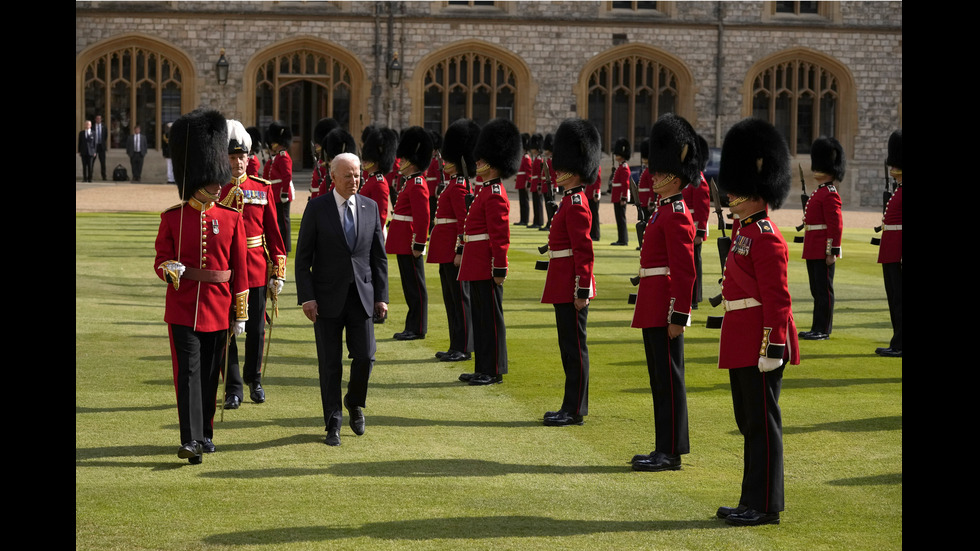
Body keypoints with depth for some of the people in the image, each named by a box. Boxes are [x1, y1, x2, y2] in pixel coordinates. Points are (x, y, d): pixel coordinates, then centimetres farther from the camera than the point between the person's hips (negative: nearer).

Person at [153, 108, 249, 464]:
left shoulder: (231, 219, 3)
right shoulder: (172, 218, -1)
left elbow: (240, 269, 5)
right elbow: (160, 259, 3)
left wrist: (241, 314, 4)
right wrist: (170, 269, -23)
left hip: (217, 307, 2)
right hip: (182, 306, -2)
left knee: (210, 374, 10)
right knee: (187, 372, -7)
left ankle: (205, 433, 24)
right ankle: (190, 440, -10)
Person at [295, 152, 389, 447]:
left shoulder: (370, 207, 5)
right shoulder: (317, 208, -4)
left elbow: (379, 256, 9)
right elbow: (303, 257, -4)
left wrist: (381, 296, 3)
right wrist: (306, 297, -11)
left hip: (362, 295, 2)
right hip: (327, 298, -2)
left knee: (365, 356, -3)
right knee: (330, 364, 2)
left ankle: (355, 402, 25)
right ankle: (333, 425, 11)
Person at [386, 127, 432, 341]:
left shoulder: (417, 185, -16)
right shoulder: (411, 183, 15)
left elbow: (423, 218, -21)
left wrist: (418, 245, -22)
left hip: (409, 246, -10)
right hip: (404, 244, 10)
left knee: (415, 287, -4)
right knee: (410, 285, 13)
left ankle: (417, 329, 0)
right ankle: (413, 327, 18)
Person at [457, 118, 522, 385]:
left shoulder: (494, 195, -16)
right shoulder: (486, 190, 14)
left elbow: (500, 235, -20)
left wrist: (499, 269, -21)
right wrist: (463, 252, 23)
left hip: (486, 269, -10)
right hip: (478, 268, 10)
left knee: (490, 317, -3)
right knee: (480, 316, 14)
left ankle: (493, 371, 2)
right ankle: (483, 368, 20)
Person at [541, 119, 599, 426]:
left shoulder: (576, 205, -16)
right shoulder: (571, 201, 14)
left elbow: (584, 252, -20)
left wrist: (581, 292, -21)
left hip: (571, 290, -10)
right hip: (565, 288, 10)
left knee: (574, 347, -4)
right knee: (570, 346, 14)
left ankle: (574, 410, 0)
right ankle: (575, 407, 20)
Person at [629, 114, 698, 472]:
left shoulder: (676, 215, -15)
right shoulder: (665, 209, 16)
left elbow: (685, 271, -19)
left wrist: (678, 317, -21)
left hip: (664, 310, -10)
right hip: (655, 309, 10)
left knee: (668, 378, -5)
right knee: (660, 379, 13)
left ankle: (671, 452, 0)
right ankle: (666, 449, 18)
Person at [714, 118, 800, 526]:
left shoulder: (766, 239, -16)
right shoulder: (746, 231, 14)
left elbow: (778, 300, -19)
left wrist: (772, 349, -21)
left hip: (759, 345, -10)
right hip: (742, 345, 10)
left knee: (762, 423, -3)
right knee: (749, 421, 14)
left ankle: (765, 506, 3)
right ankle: (754, 501, 22)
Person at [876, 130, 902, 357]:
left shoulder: (902, 193, -14)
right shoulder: (898, 191, 16)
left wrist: (902, 255, -22)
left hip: (896, 254, -10)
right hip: (891, 253, 10)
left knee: (898, 298, -7)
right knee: (894, 298, 12)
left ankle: (899, 345, -5)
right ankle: (897, 343, 16)